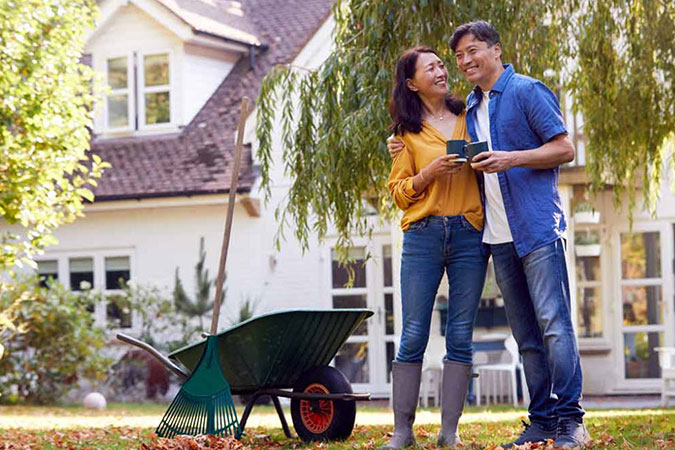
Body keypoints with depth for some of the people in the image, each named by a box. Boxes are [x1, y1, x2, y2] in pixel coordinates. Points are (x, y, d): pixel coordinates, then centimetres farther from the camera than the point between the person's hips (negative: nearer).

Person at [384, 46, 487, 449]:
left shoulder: (469, 118, 12)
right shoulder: (409, 131, 9)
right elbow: (398, 192, 5)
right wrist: (429, 173, -11)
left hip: (469, 234, 1)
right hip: (423, 236, -1)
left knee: (461, 336, 0)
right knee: (414, 336, -4)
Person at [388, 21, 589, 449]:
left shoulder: (527, 91, -1)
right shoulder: (471, 107, 20)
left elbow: (564, 149, -7)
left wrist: (510, 159, -18)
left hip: (538, 227, -7)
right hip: (499, 236, 7)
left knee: (553, 323, -11)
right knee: (527, 335, 7)